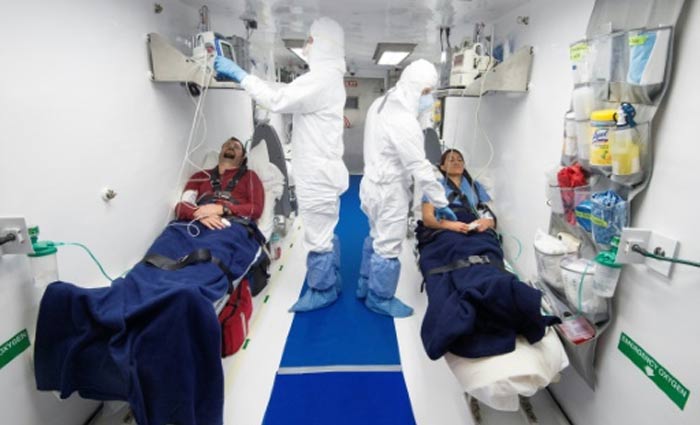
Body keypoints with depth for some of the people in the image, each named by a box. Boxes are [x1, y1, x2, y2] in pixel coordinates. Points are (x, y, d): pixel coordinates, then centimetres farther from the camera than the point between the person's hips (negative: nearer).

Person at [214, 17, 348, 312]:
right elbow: (287, 94, 17)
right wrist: (243, 76, 11)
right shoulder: (326, 76, 18)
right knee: (325, 233, 18)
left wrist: (240, 75, -13)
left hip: (317, 175, -11)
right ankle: (330, 285, 33)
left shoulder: (322, 77, -17)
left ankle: (321, 292, 17)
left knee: (318, 236, 2)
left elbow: (278, 100, -24)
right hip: (321, 172, 11)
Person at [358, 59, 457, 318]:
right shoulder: (404, 121, -25)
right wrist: (441, 203, -15)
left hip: (373, 183, 10)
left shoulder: (380, 105, 4)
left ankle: (366, 288, 38)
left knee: (376, 239, 22)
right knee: (388, 248, 5)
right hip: (389, 191, -10)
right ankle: (380, 299, 22)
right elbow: (420, 169, -23)